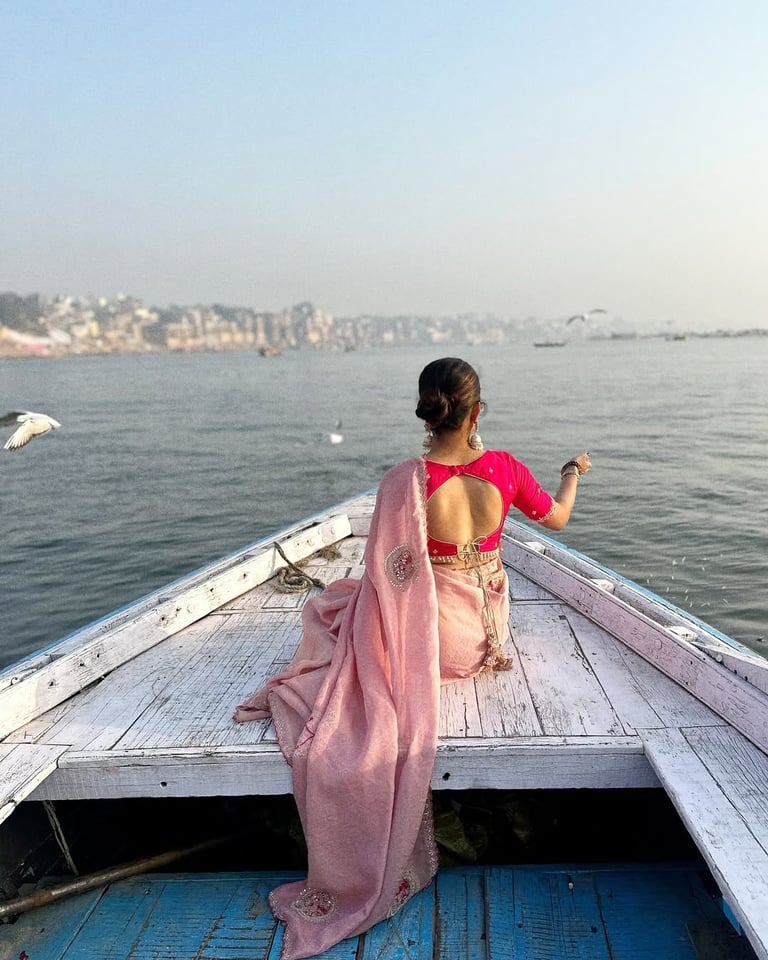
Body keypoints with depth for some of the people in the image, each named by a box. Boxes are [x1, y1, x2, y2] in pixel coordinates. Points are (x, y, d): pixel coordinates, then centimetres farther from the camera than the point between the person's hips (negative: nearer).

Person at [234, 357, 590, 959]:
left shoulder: (404, 482, -24)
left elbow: (387, 575, -18)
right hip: (487, 622, 5)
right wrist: (573, 473, 27)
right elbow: (557, 518, 8)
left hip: (432, 631, -5)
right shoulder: (503, 468, -12)